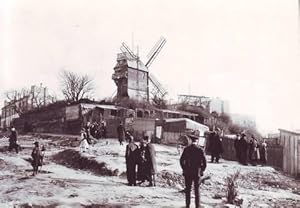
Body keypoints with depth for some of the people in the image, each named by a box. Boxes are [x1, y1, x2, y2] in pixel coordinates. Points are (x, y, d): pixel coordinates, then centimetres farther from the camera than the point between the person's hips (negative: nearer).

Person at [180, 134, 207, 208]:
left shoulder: (186, 149, -4)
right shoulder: (200, 150, -7)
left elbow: (181, 160, -2)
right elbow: (204, 162, -7)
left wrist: (184, 169, 9)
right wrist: (201, 170, 5)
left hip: (188, 172, 1)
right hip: (197, 173, -1)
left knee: (188, 189, 9)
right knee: (197, 190, 7)